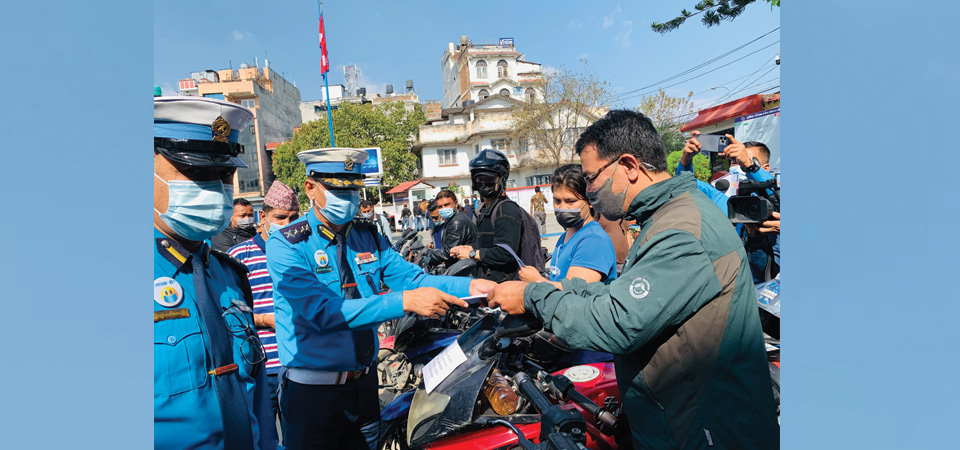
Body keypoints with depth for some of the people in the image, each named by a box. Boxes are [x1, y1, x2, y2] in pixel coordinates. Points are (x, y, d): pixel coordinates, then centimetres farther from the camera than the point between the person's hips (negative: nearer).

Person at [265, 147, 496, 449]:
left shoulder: (369, 238, 3)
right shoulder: (285, 245, -15)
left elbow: (411, 277, -7)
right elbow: (325, 311, -28)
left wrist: (470, 286, -24)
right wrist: (405, 301, -37)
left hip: (364, 383, 5)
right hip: (313, 390, -5)